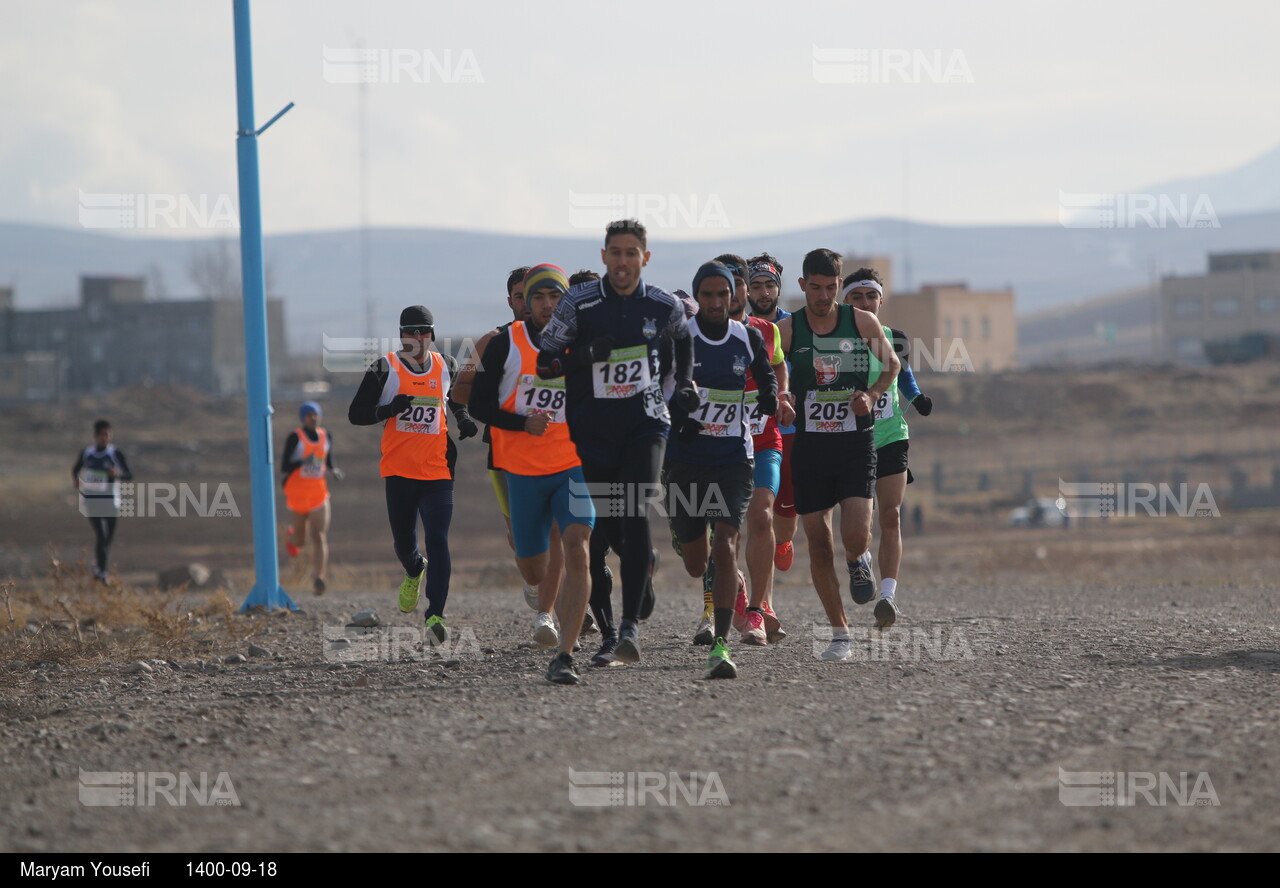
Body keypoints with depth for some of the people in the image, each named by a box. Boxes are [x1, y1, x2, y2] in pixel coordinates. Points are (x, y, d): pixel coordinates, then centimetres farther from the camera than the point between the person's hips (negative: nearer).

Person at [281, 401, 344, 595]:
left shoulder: (326, 436, 5)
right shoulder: (295, 438, -9)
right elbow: (284, 467, -12)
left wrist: (334, 472, -2)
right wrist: (303, 462, -28)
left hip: (319, 495, 2)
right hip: (297, 495, -2)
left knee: (320, 538, -14)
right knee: (300, 541, 12)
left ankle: (317, 579, -22)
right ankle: (290, 536, 50)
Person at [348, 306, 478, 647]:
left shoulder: (446, 367, 7)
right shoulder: (385, 369, -1)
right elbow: (356, 413, -2)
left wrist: (464, 421, 5)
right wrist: (390, 409, -19)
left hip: (437, 471, 0)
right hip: (399, 470, 0)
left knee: (437, 542, -14)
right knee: (403, 542, 11)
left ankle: (434, 616, -19)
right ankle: (415, 573, 48)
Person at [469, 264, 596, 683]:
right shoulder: (505, 345, -3)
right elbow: (479, 405, -3)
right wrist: (523, 424, -18)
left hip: (573, 466, -1)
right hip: (522, 470, 1)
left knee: (576, 550, -22)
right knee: (532, 569, 10)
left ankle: (565, 657, -24)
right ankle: (547, 609, 49)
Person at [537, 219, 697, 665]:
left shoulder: (664, 306, -1)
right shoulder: (578, 304, -7)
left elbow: (682, 338, 22)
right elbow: (544, 363, -5)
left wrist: (685, 383, 13)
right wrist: (584, 355, -22)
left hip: (645, 423, -1)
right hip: (593, 429, 1)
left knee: (635, 516, -17)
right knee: (608, 526, 9)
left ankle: (631, 625, -21)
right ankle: (644, 564, 46)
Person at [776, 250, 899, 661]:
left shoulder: (863, 323, -1)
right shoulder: (786, 330, -2)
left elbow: (892, 365, 15)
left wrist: (871, 394, -3)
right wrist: (778, 397, -18)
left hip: (855, 443, -1)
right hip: (809, 446, 1)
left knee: (855, 536, -16)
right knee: (818, 543, 0)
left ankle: (859, 561, 23)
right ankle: (840, 634, 13)